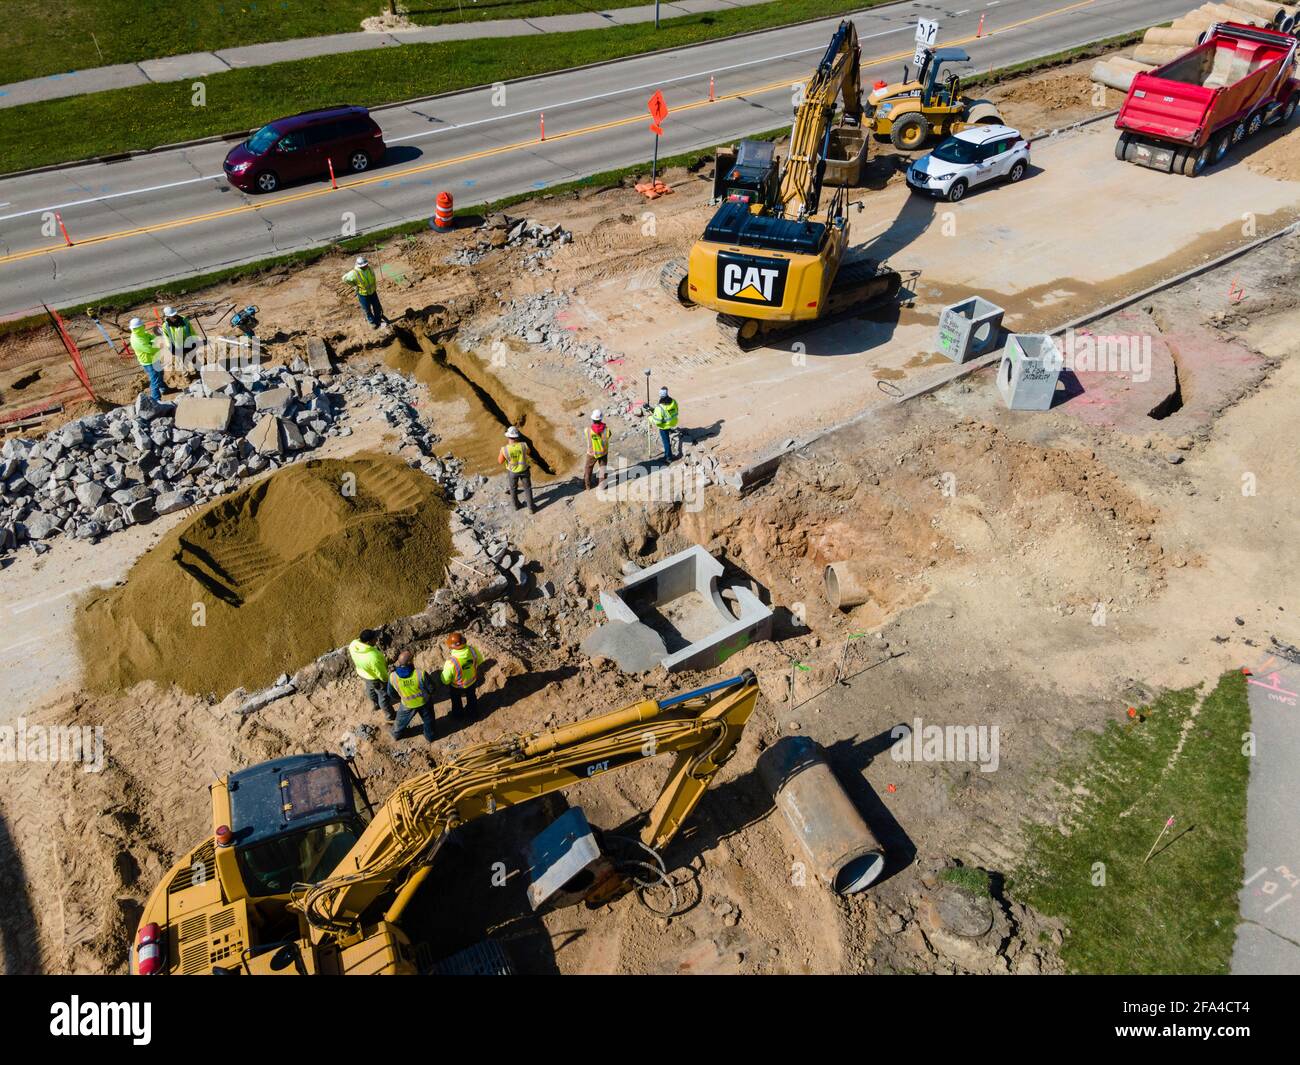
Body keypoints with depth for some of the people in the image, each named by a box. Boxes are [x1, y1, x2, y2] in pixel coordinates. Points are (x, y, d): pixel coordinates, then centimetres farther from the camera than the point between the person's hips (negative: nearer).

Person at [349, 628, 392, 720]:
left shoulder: (353, 645, -27)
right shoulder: (373, 657, -46)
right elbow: (380, 673, -27)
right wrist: (387, 679, -7)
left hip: (362, 672, 7)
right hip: (375, 678, -7)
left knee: (370, 689, 35)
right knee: (383, 696, 21)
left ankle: (376, 704, 64)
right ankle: (389, 715, 45)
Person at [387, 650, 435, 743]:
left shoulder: (392, 677, -27)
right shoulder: (421, 674, -35)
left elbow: (391, 694, -8)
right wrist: (429, 694, 5)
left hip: (408, 705, 1)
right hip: (425, 702, -1)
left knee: (402, 719, 32)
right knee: (428, 720, 29)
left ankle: (396, 734, 59)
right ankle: (429, 737, 51)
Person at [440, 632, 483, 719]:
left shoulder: (451, 663, -43)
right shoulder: (473, 651, -32)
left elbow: (445, 680, -26)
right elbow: (479, 661, -8)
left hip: (457, 686, -3)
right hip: (472, 682, 3)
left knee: (456, 701, 32)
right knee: (471, 698, 34)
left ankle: (457, 714, 58)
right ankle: (472, 712, 59)